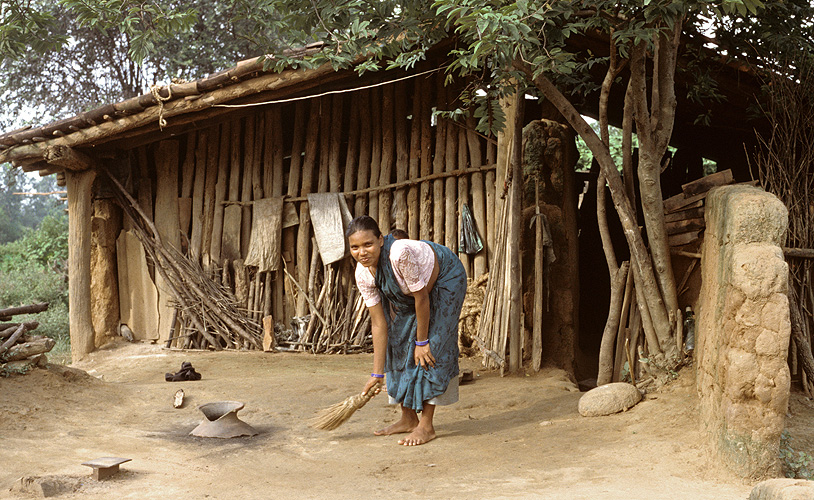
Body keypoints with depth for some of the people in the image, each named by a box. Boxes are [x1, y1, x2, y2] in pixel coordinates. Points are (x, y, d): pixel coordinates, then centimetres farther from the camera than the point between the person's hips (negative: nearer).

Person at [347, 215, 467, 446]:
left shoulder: (400, 254, -41)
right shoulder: (363, 275, -20)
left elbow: (422, 298, -30)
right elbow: (379, 324, -14)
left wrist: (422, 341, -20)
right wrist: (377, 373, -13)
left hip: (445, 279, -6)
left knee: (431, 349, -13)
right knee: (399, 343, 5)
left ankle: (426, 426, -7)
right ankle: (408, 419, 18)